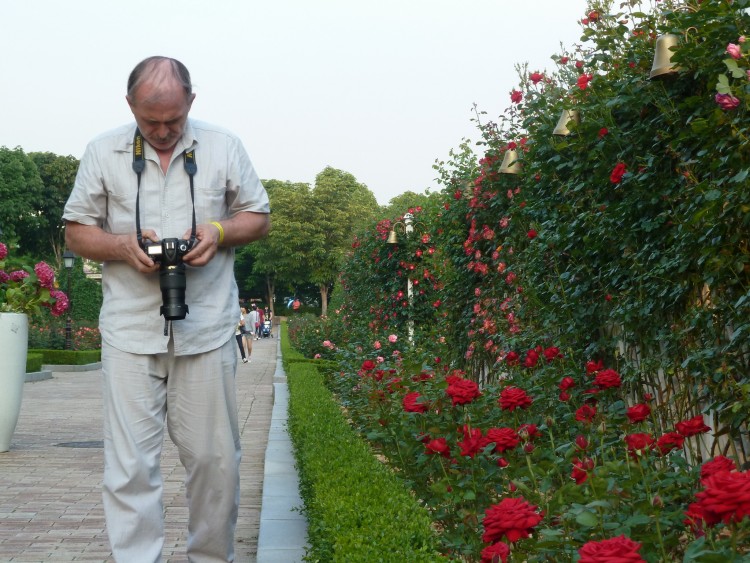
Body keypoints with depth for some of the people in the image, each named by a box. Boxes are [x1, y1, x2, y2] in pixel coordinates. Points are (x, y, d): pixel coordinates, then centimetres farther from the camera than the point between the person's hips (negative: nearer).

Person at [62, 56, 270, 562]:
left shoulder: (224, 147, 7)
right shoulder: (104, 153, 6)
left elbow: (259, 218, 14)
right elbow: (77, 231, 10)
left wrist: (220, 231, -8)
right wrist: (124, 245, -10)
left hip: (207, 329, 1)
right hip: (131, 330, 0)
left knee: (215, 458, 5)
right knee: (130, 463, -5)